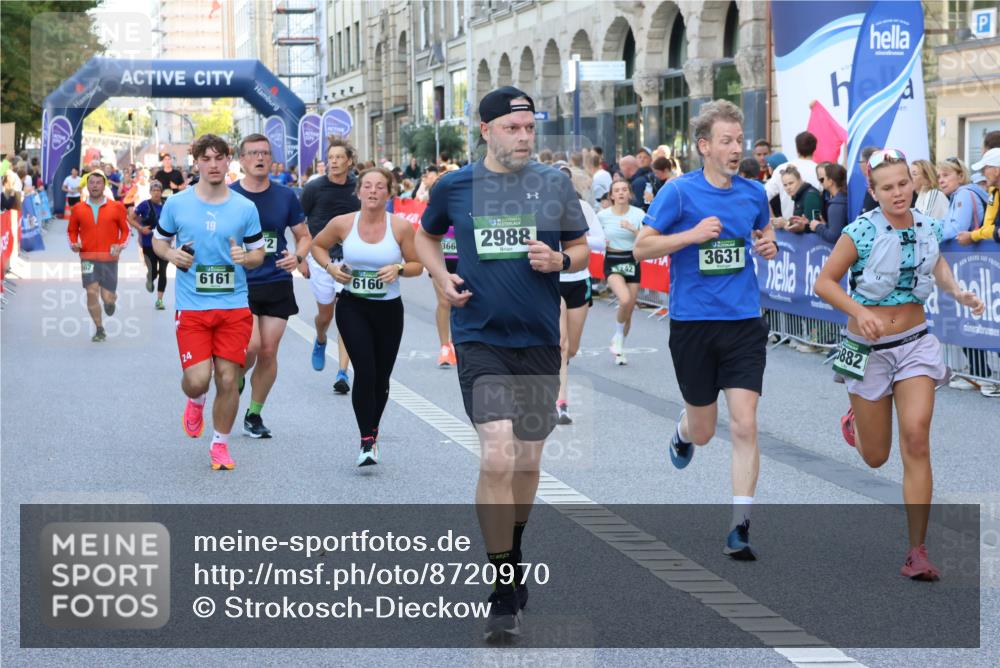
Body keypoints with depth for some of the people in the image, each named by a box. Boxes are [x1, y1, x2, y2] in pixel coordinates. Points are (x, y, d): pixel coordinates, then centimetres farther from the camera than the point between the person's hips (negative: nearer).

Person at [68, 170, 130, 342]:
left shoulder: (116, 207, 2)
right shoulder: (78, 209, 6)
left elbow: (126, 230, 7)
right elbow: (72, 230, 16)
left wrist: (120, 246, -9)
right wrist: (74, 244, -3)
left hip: (109, 258, -1)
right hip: (88, 257, 1)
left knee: (107, 297, -2)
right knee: (92, 292, -12)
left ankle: (111, 300, 38)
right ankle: (99, 330, 2)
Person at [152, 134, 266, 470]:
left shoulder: (245, 208, 3)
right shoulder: (176, 204, 1)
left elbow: (258, 253, 11)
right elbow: (159, 239, 15)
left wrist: (246, 257, -12)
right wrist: (171, 254, -7)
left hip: (234, 306, 1)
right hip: (191, 306, -1)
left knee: (228, 380, -1)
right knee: (197, 379, -11)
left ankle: (220, 444, 20)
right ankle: (195, 402, 28)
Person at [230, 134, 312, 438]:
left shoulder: (285, 196, 4)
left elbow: (304, 236, 12)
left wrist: (298, 256, -8)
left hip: (278, 285, 3)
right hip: (240, 285, -3)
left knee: (268, 353, 3)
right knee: (251, 346, -18)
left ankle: (254, 414, 19)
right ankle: (236, 381, 15)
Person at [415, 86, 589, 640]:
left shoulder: (554, 184, 3)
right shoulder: (454, 186, 1)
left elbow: (581, 249, 12)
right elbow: (426, 235, 18)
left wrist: (558, 259, -11)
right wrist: (441, 276, 0)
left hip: (539, 340, 2)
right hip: (480, 338, -2)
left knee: (527, 460, 13)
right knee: (497, 457, -16)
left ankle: (512, 556, 39)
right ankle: (503, 590, -8)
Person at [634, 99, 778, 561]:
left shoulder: (753, 193, 4)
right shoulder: (679, 192, -7)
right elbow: (641, 248, -6)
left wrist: (769, 246, 1)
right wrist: (692, 234, -19)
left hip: (744, 323, 2)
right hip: (692, 323, -2)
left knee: (744, 426, -11)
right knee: (703, 432, 11)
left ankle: (739, 528, -6)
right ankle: (682, 431, 50)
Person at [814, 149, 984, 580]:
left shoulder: (928, 228, -2)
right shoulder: (862, 231, -15)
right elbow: (824, 282, -10)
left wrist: (957, 293, 2)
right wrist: (859, 311, -25)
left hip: (916, 343, 2)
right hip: (869, 349, -2)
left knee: (916, 441, -16)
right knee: (876, 457, 10)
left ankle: (917, 551, -10)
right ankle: (854, 424, 50)